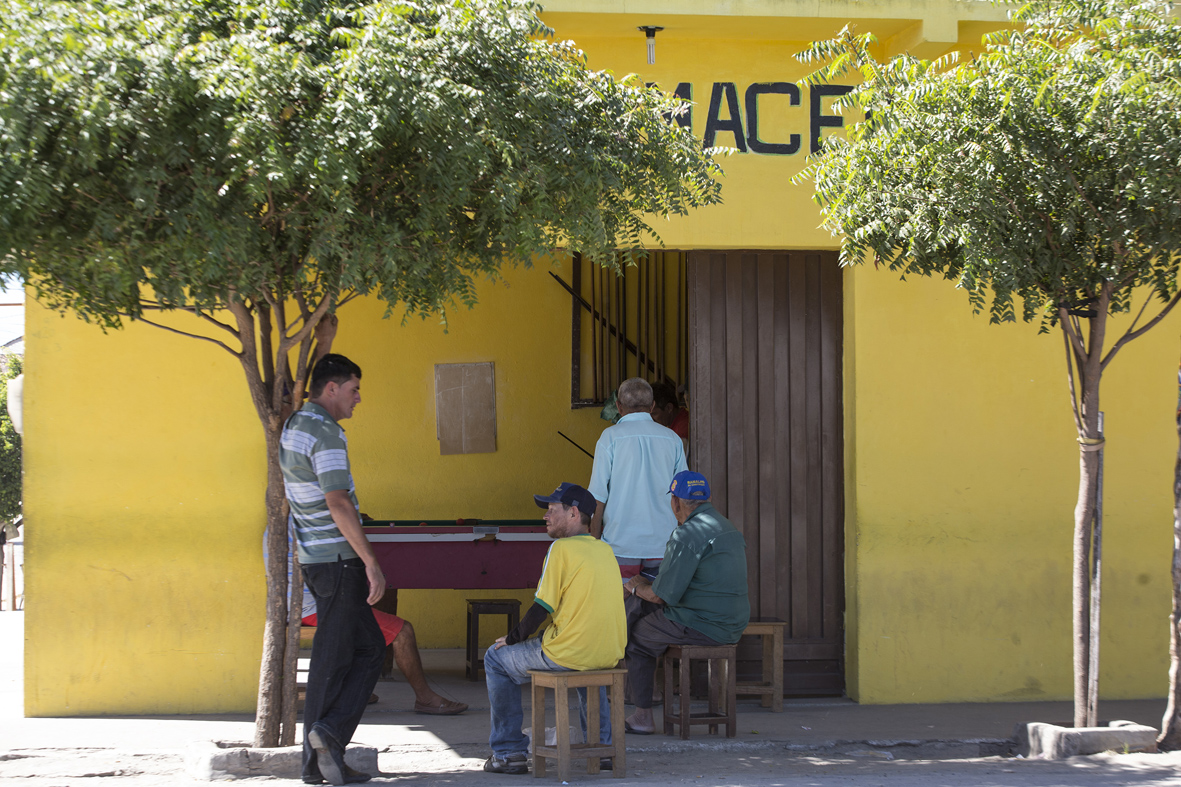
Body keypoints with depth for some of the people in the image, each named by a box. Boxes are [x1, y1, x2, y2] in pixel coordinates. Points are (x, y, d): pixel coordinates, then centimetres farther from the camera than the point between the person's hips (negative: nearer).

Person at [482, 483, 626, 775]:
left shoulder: (562, 548, -9)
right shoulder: (605, 550, 13)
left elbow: (542, 607, -11)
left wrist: (513, 638, 6)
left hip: (570, 653, -7)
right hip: (610, 656, 7)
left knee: (497, 659, 15)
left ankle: (509, 751, 14)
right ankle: (601, 744, 34)